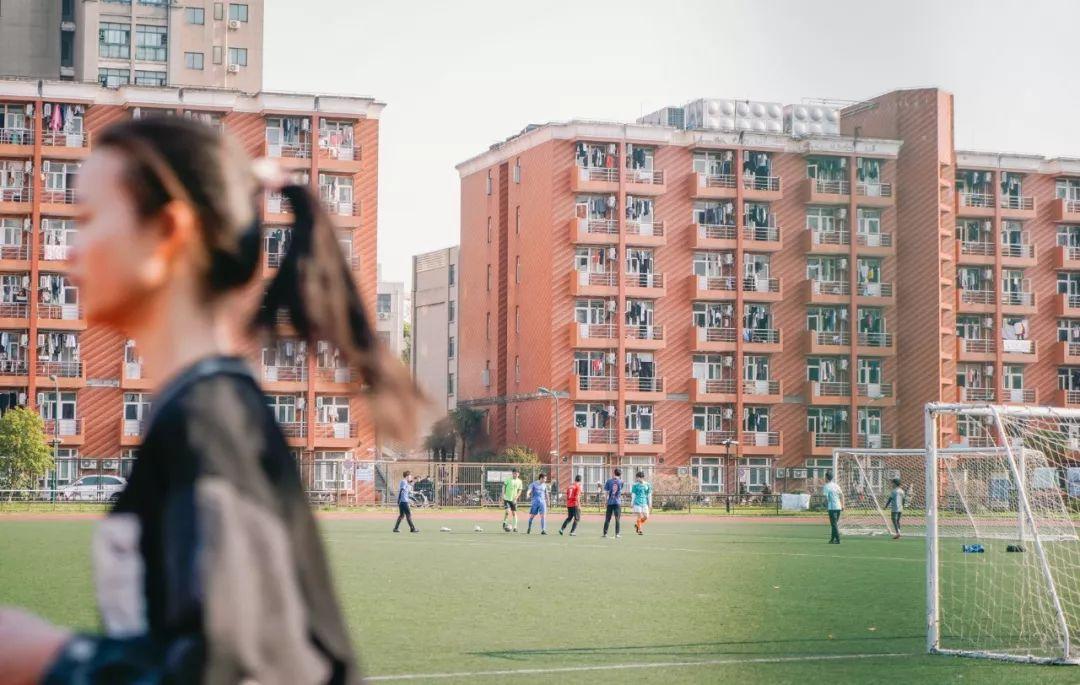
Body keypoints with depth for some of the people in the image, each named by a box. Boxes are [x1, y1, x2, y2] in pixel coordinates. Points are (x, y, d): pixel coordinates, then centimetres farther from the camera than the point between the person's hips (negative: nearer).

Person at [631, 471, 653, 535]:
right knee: (640, 516, -6)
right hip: (637, 503, -3)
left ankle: (637, 525, 24)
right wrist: (632, 503, -1)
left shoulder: (647, 485, 7)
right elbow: (633, 495, 2)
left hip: (644, 503, 3)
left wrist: (650, 504, 9)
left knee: (646, 517, 0)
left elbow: (649, 495, 11)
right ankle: (640, 530, 5)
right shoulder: (635, 485, 0)